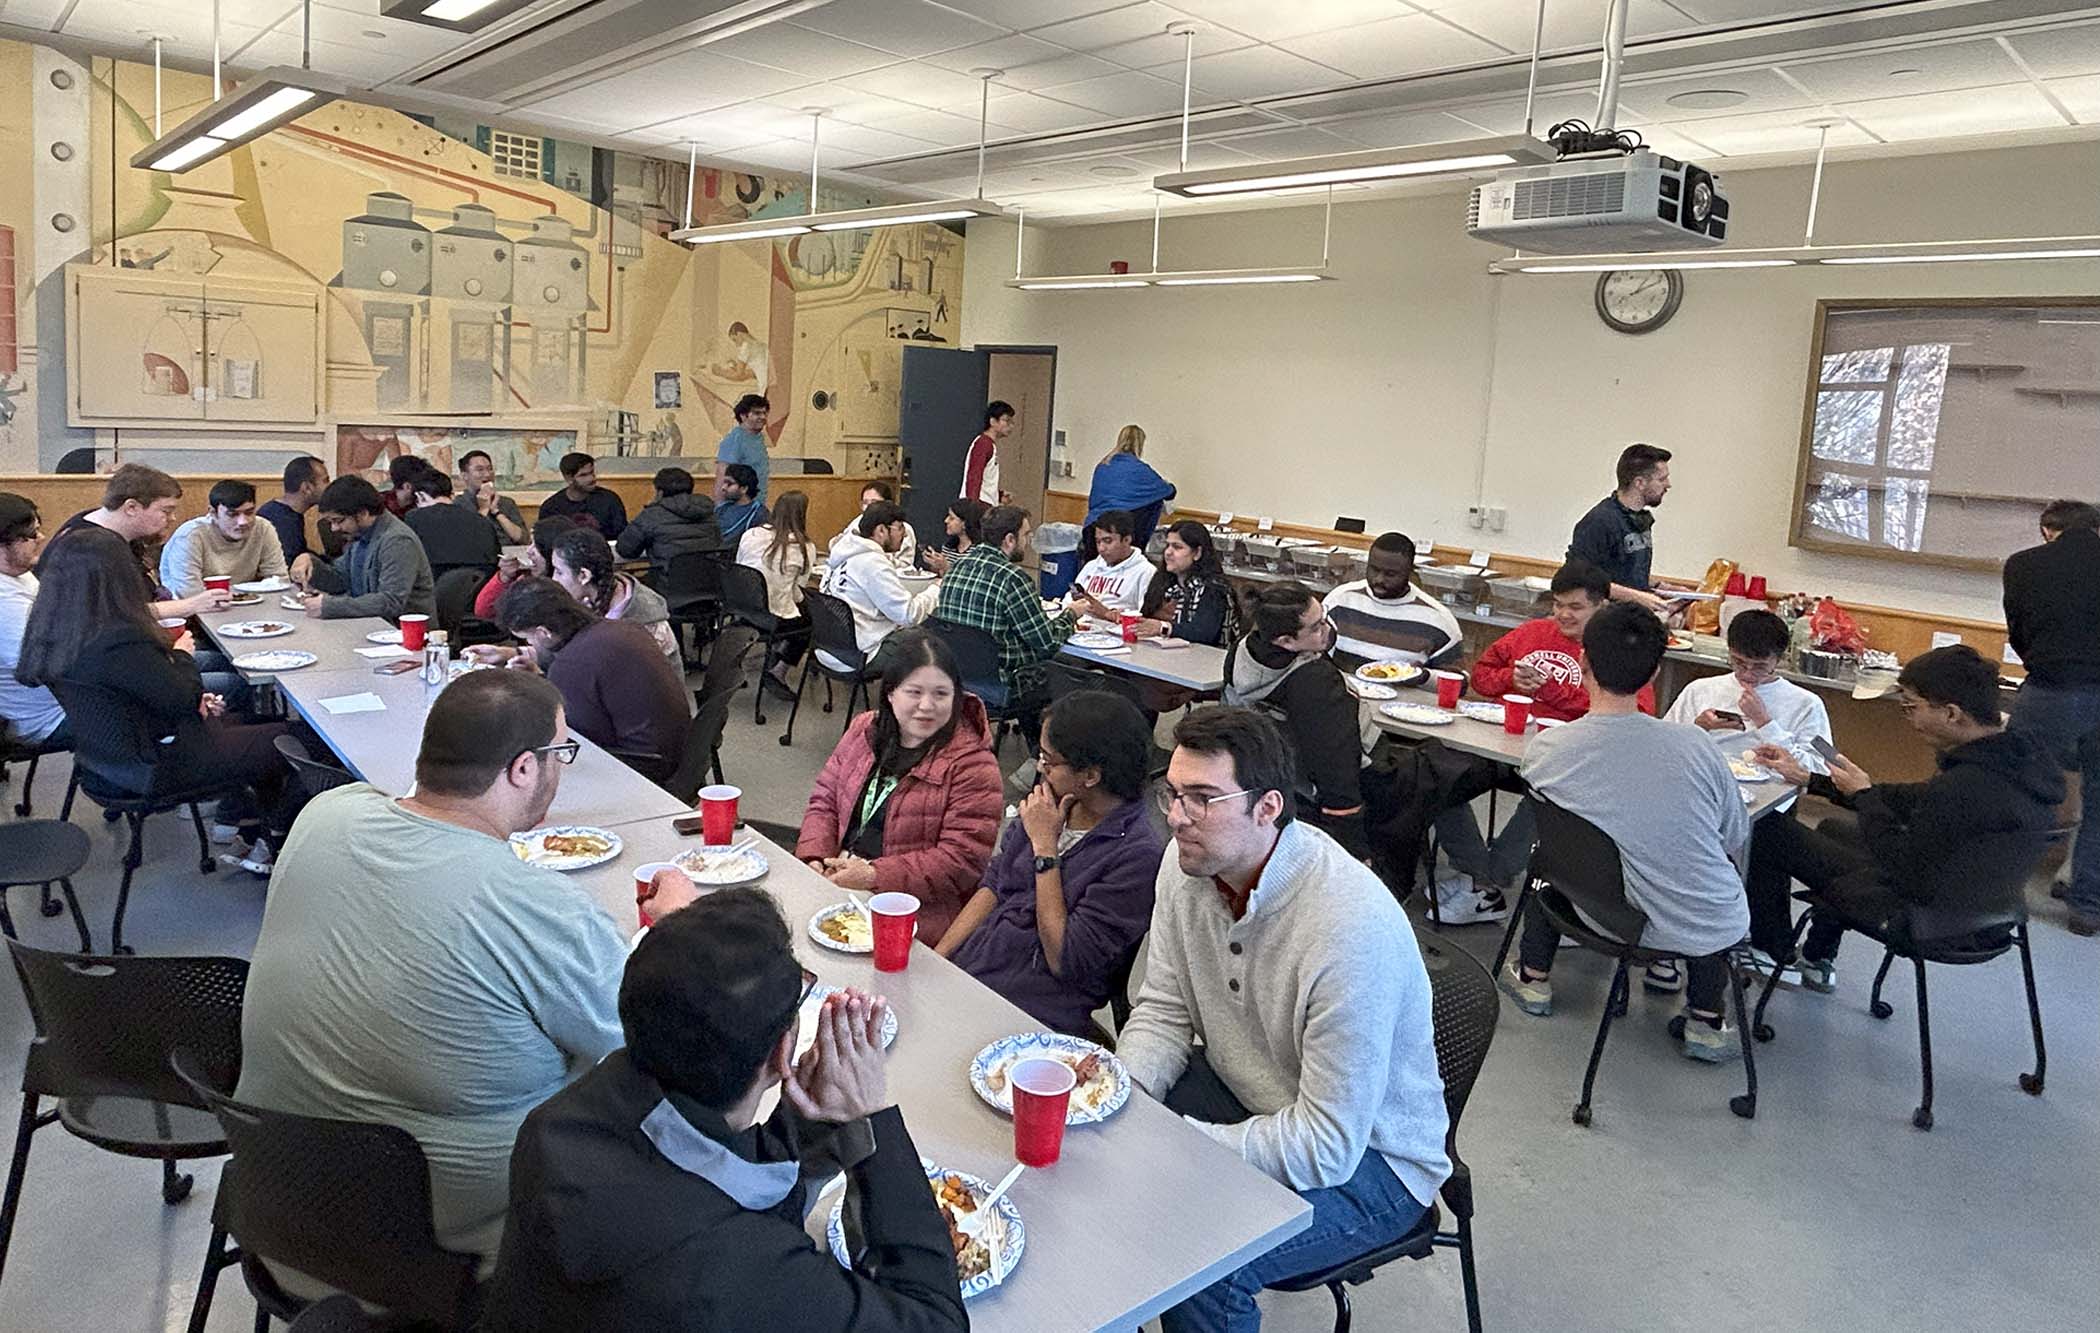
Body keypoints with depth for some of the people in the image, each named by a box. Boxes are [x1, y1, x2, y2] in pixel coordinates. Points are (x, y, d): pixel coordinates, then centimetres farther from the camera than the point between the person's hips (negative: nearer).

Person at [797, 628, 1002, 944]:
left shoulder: (972, 764, -10)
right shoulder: (864, 730, 10)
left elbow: (962, 861, -14)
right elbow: (825, 801, 16)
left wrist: (873, 876, -18)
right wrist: (815, 858, -4)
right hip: (839, 882, 6)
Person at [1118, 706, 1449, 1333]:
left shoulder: (1354, 927, -34)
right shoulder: (1189, 862, -10)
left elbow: (1327, 1148, -30)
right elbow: (1164, 1010, 0)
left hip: (1366, 1156, -7)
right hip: (1240, 1089, 7)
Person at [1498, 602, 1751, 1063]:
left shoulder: (1544, 749, -18)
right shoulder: (1695, 747, -18)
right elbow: (1737, 840, -1)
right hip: (1711, 932, 0)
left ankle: (1534, 978, 38)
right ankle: (1705, 1022, 29)